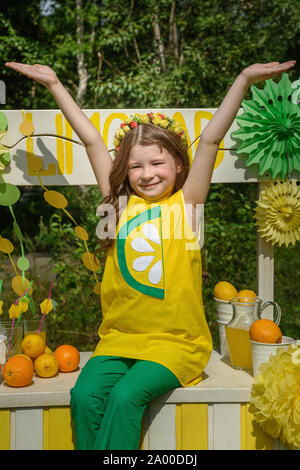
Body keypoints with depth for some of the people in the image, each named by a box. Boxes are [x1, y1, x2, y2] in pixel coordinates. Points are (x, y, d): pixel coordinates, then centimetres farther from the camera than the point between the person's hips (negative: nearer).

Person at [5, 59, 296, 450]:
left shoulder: (186, 204, 2)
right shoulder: (121, 204, 8)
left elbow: (211, 139, -6)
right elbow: (91, 139, 8)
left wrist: (244, 79, -10)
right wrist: (55, 84, 13)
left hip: (176, 340, -3)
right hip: (119, 335, 3)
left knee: (126, 396, -24)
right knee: (85, 394, -20)